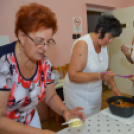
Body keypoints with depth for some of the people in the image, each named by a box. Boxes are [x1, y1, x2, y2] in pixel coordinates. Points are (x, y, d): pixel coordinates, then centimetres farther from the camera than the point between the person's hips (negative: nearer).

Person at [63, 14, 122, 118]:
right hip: (78, 94, -6)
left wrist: (114, 88, -2)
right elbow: (73, 76, -26)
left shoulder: (104, 45, 1)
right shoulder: (82, 44, -21)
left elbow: (106, 69, 10)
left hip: (96, 93, 7)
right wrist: (100, 76, -35)